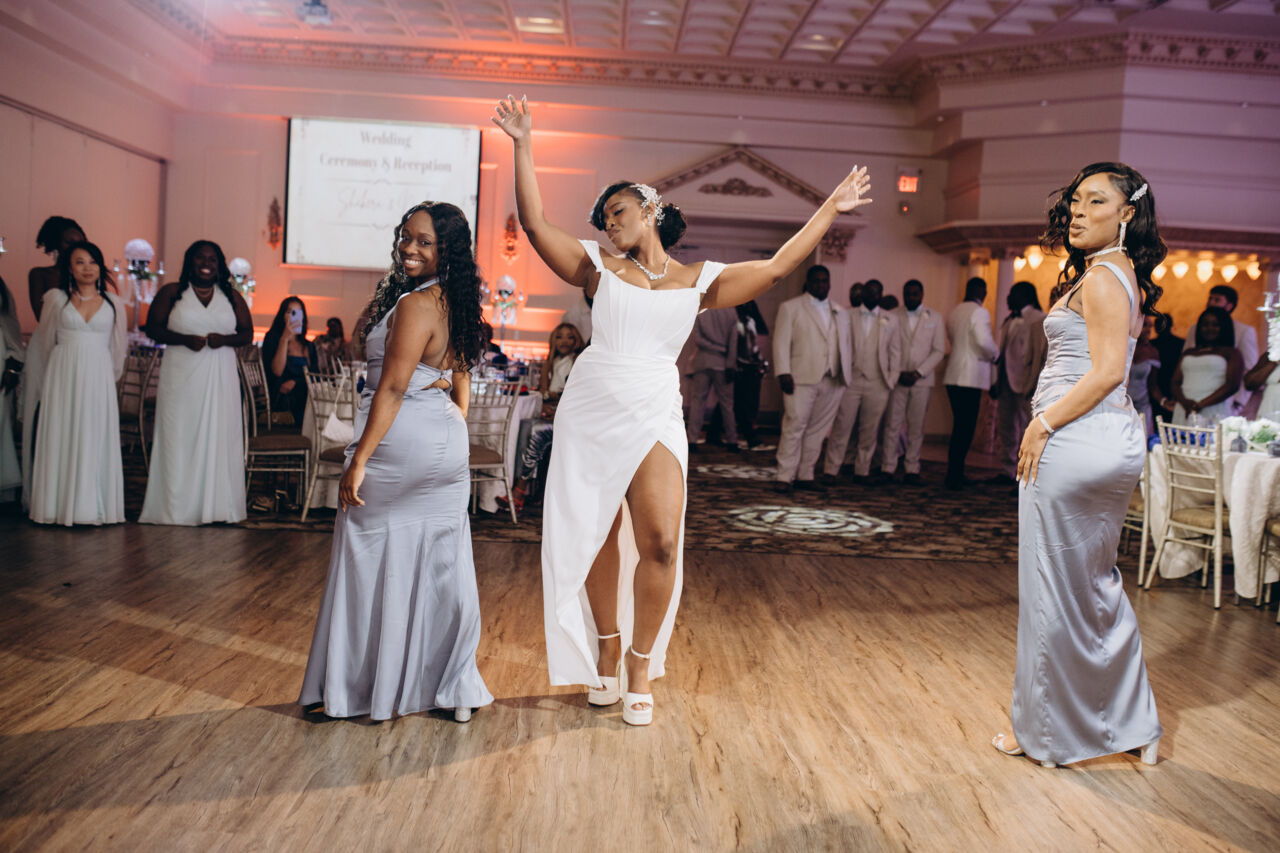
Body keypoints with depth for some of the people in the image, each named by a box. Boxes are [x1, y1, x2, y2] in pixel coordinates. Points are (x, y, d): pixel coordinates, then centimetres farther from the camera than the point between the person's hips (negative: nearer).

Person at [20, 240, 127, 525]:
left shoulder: (113, 304, 7)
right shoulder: (56, 299, 5)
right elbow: (44, 341, 13)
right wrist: (64, 369, 15)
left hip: (97, 379, 0)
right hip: (62, 376, 0)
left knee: (95, 439, 0)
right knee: (60, 437, 1)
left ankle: (93, 506, 5)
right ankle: (60, 505, 7)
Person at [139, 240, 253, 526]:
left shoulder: (231, 296, 12)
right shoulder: (171, 293, 6)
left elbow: (247, 333, 11)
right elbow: (152, 328, 2)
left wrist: (225, 339, -10)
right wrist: (184, 339, -14)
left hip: (220, 380, 2)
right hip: (181, 379, -2)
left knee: (218, 438, -1)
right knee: (179, 440, -3)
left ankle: (216, 507, 4)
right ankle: (176, 509, 2)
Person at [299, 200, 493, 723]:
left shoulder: (414, 304, -15)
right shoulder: (454, 304, 12)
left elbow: (392, 387, -19)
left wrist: (359, 460, -17)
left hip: (400, 446, -9)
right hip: (446, 448, 9)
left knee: (377, 561, 4)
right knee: (441, 563, 12)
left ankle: (369, 687, 16)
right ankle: (452, 688, 19)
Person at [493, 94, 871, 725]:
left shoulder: (698, 280, 9)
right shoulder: (598, 268, 9)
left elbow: (776, 267, 8)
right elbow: (535, 224, 4)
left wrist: (830, 209, 11)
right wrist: (523, 146, 2)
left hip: (655, 418, -1)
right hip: (589, 413, 1)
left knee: (660, 543, -12)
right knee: (595, 537, 4)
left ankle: (641, 665, 8)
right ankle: (606, 648, 26)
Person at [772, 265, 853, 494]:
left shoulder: (841, 313, 20)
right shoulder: (790, 308, 5)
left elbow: (847, 343, 22)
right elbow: (781, 343, -2)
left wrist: (848, 370, 10)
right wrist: (783, 373, -12)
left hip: (832, 381, 5)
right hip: (802, 379, -5)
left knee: (817, 430, 5)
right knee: (794, 426, -10)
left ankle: (805, 476, 12)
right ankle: (785, 477, -7)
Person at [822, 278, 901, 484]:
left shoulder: (891, 320, 10)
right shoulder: (847, 316, 6)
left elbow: (895, 352, 11)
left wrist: (892, 380, 3)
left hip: (878, 384, 1)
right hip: (850, 381, -1)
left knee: (870, 431, 5)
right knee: (841, 427, -3)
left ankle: (862, 471, 14)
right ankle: (831, 470, 2)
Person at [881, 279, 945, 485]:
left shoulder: (934, 318, 8)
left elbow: (939, 350, 4)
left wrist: (918, 373, -7)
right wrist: (897, 373, -8)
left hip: (922, 380, 1)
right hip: (897, 378, 0)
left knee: (916, 427, 1)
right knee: (893, 424, -4)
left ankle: (912, 469, 5)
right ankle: (888, 468, -1)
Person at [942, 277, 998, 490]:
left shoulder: (954, 312, 15)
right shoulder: (979, 312, -9)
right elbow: (984, 341, -21)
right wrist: (994, 355, -1)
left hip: (953, 376, 8)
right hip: (970, 377, -8)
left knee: (960, 427, 15)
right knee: (965, 428, -5)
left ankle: (955, 474, 19)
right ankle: (954, 477, -5)